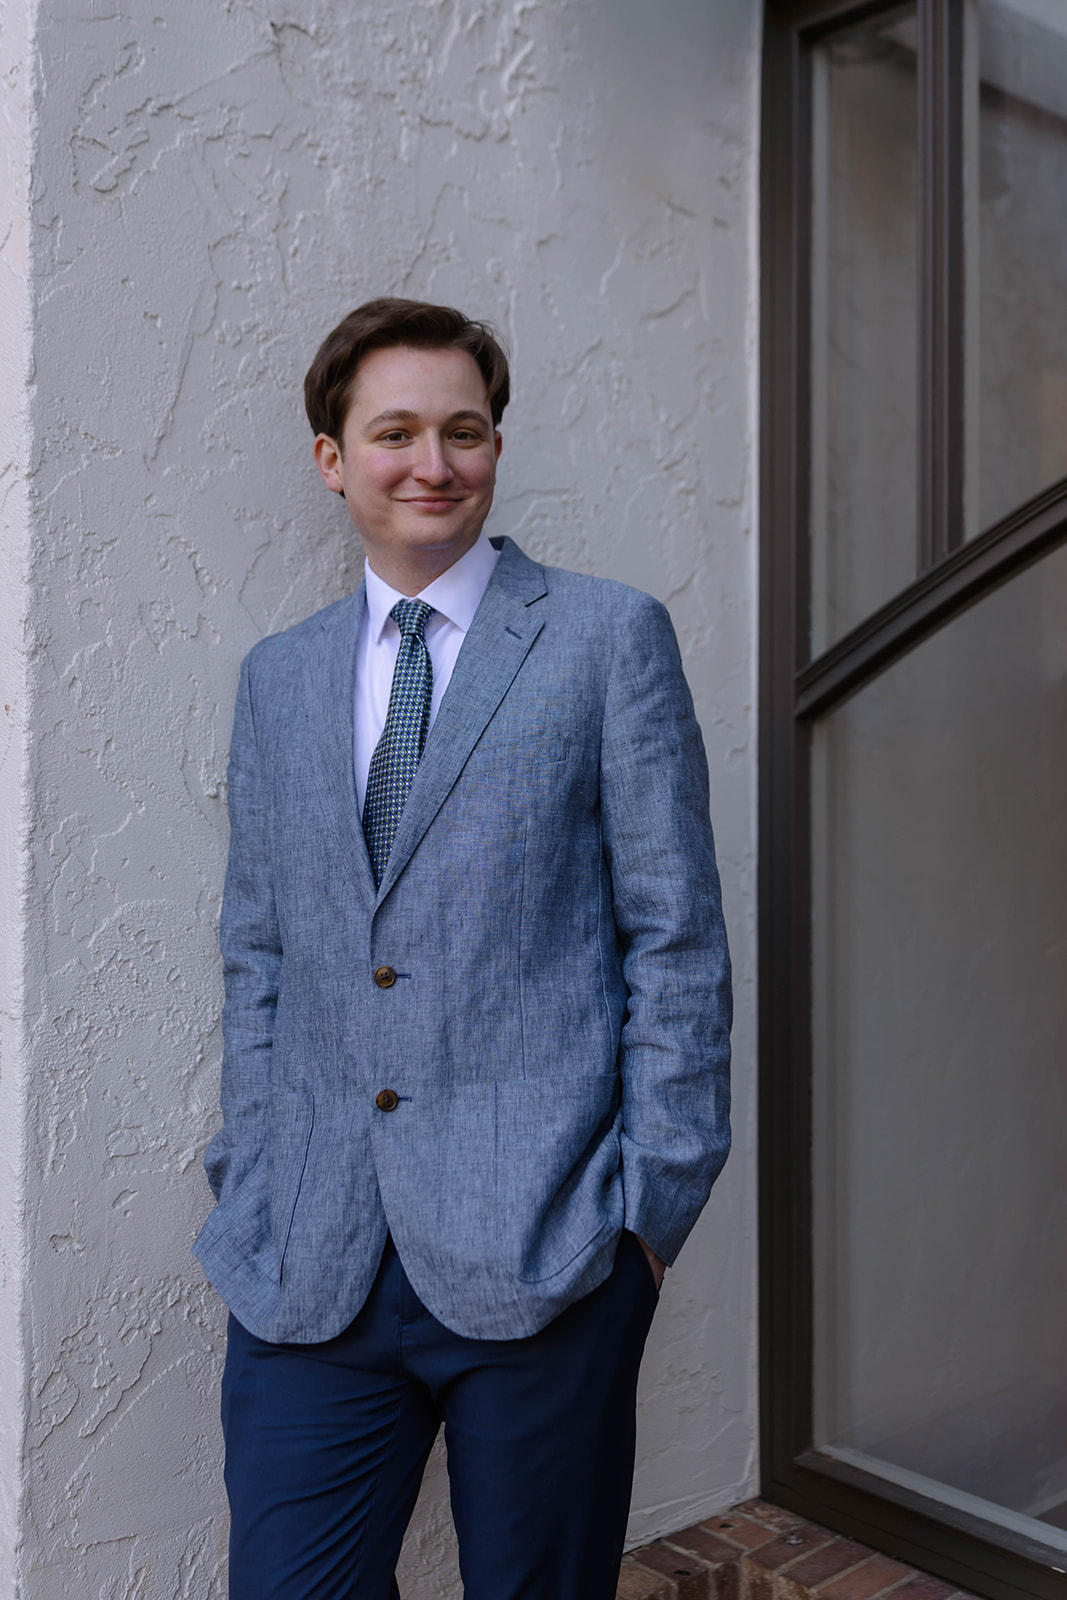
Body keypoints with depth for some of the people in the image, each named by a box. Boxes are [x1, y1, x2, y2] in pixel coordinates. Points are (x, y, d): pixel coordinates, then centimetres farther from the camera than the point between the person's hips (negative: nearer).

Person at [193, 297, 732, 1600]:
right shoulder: (277, 676, 13)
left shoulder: (608, 636, 0)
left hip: (540, 1248, -3)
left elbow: (675, 937, -3)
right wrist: (250, 1188, 8)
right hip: (310, 1262, 3)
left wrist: (653, 1202, -6)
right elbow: (258, 958, 14)